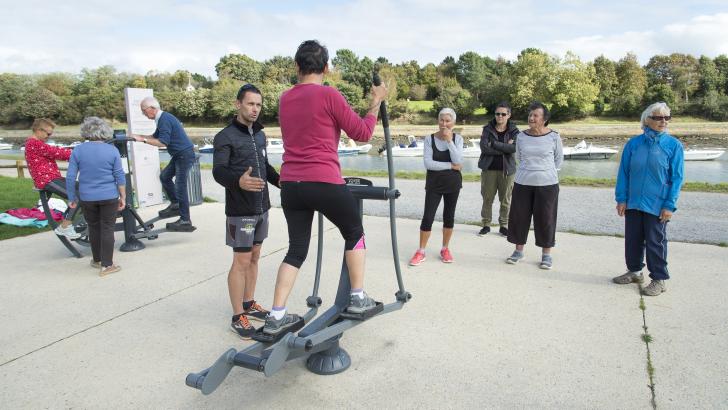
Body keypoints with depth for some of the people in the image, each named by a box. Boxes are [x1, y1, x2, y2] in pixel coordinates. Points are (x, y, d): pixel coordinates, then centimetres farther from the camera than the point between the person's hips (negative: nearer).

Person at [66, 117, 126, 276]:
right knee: (107, 229, 4)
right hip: (109, 197, -2)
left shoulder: (78, 150, -2)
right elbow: (120, 176, -5)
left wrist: (72, 198, 7)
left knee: (93, 228, 17)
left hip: (87, 197, 2)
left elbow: (70, 177, -2)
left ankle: (97, 260, 31)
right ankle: (106, 265, 6)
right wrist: (123, 197, 2)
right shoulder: (112, 150, -5)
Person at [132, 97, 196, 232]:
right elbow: (155, 136, 21)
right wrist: (139, 136, 9)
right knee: (164, 176, 17)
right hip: (179, 155, 10)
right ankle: (175, 204, 26)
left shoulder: (164, 119, -17)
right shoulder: (162, 118, 14)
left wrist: (143, 139, -18)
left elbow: (163, 142, -23)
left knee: (180, 186, -8)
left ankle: (185, 221, -4)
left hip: (185, 155, -10)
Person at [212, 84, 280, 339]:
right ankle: (238, 317, 8)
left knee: (254, 257, 15)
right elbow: (218, 171, -19)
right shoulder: (225, 136, -10)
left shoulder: (260, 134, 13)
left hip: (261, 208, 7)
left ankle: (248, 304, 29)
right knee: (241, 261, -3)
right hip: (240, 210, -7)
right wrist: (238, 181, -40)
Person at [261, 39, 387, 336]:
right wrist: (376, 103, 13)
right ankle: (358, 298, 21)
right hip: (324, 183, -5)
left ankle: (276, 317, 14)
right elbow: (362, 133, 0)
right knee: (354, 232, 18)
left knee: (296, 249, 15)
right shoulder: (329, 95, -6)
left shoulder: (285, 99, 12)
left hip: (289, 184, 6)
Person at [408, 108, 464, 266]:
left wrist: (449, 140, -18)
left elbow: (458, 161, -15)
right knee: (427, 218, -4)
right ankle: (421, 252, 8)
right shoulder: (429, 139, -7)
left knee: (449, 217, 11)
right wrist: (450, 166, -15)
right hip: (434, 183, -2)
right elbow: (428, 163, -16)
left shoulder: (458, 138, -2)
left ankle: (445, 249, 27)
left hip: (453, 183, 2)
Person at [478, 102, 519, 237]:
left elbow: (514, 148, -17)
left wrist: (494, 143, -16)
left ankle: (504, 225, 20)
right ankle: (486, 224, 18)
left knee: (506, 200, 6)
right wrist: (505, 148, -14)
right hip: (489, 169, 0)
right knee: (487, 198, 5)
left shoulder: (514, 131, 1)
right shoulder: (488, 129, 1)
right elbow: (484, 148, -14)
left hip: (507, 169, 0)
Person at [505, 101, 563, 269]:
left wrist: (546, 171, 8)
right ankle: (518, 250, 22)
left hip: (547, 184, -3)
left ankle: (546, 254, 17)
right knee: (518, 216, 6)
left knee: (545, 219, 3)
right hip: (523, 183, 3)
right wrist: (529, 170, 11)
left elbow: (559, 159, 8)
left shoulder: (553, 136, -5)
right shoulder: (521, 136, 2)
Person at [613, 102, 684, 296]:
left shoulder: (674, 145, -5)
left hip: (657, 205, -3)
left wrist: (669, 206, -10)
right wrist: (621, 199, 0)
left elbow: (677, 178, -5)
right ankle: (634, 271, 33)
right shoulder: (633, 143, 0)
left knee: (656, 242, 6)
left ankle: (659, 279, 21)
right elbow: (623, 173, 3)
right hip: (633, 203, 3)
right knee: (633, 240, 14)